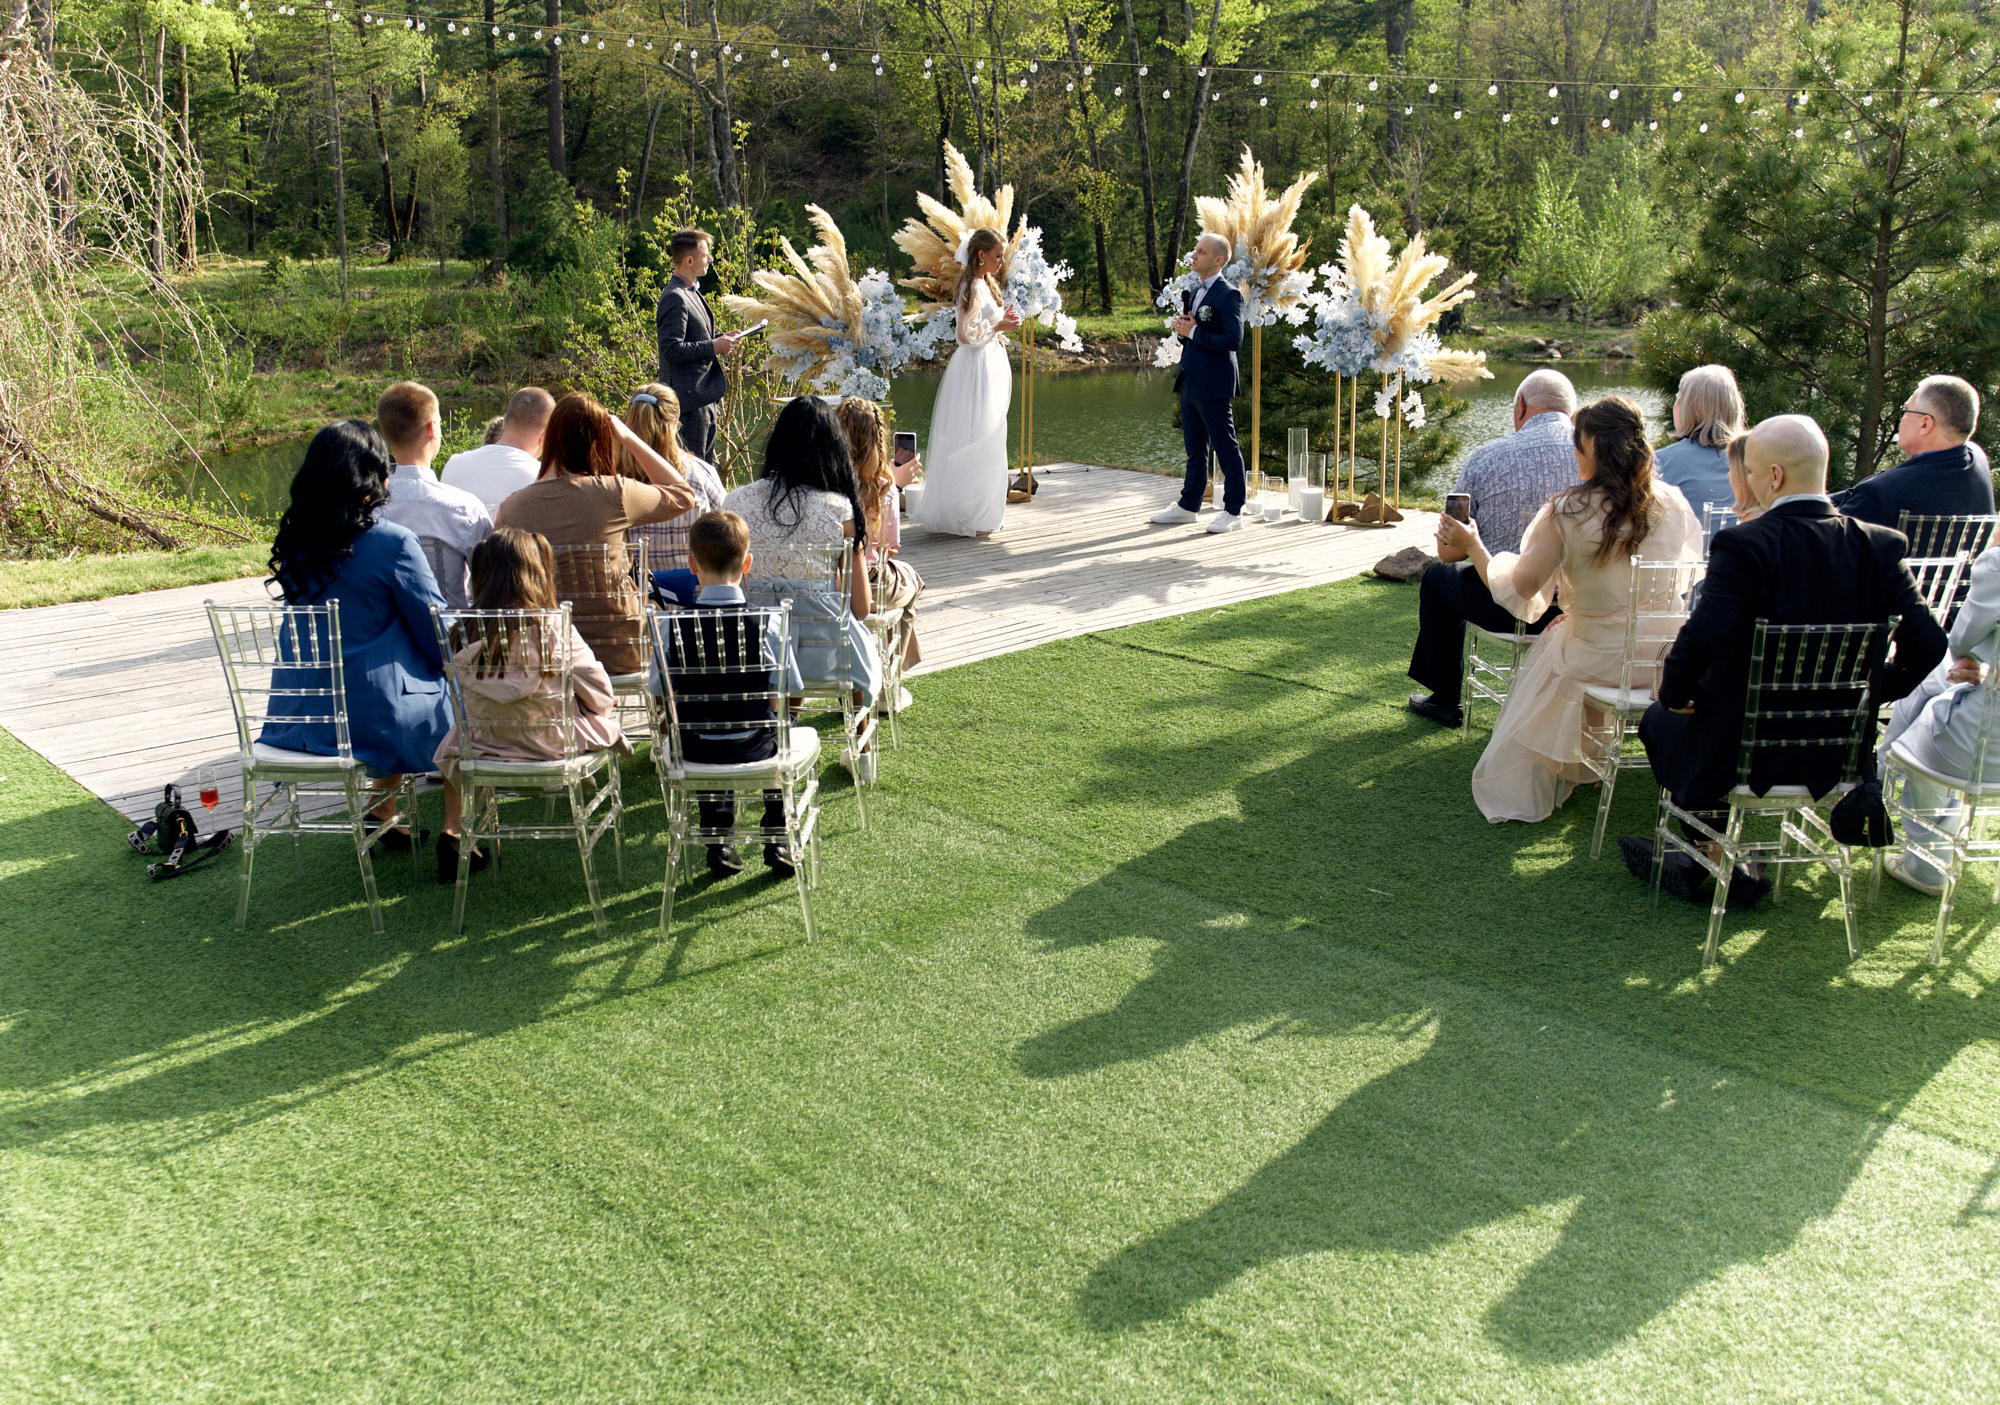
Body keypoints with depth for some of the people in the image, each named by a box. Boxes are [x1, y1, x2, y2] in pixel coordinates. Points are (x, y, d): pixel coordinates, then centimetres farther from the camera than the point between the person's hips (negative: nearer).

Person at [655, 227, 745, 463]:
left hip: (706, 398, 10)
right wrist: (714, 347, -19)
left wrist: (721, 339, 10)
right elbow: (672, 349, -23)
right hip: (690, 399, -10)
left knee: (706, 464, 14)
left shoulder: (692, 293, 17)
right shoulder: (674, 297, -16)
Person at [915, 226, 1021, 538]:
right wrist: (998, 327, -12)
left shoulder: (982, 284, 14)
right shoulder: (974, 287, -16)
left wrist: (1001, 322, 10)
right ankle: (969, 516, -1)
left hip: (987, 368, 10)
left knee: (982, 445, 14)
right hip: (977, 371, -10)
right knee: (976, 443, -6)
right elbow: (967, 335, -20)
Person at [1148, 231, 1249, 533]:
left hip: (1214, 386, -9)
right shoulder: (1196, 293, 16)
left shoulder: (1229, 295, -12)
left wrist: (1194, 332, -18)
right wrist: (1181, 329, 1)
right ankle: (1188, 506, 24)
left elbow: (1233, 339, -23)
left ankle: (1234, 511, 6)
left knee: (1226, 449, -1)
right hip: (1190, 383, 9)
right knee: (1195, 449, 16)